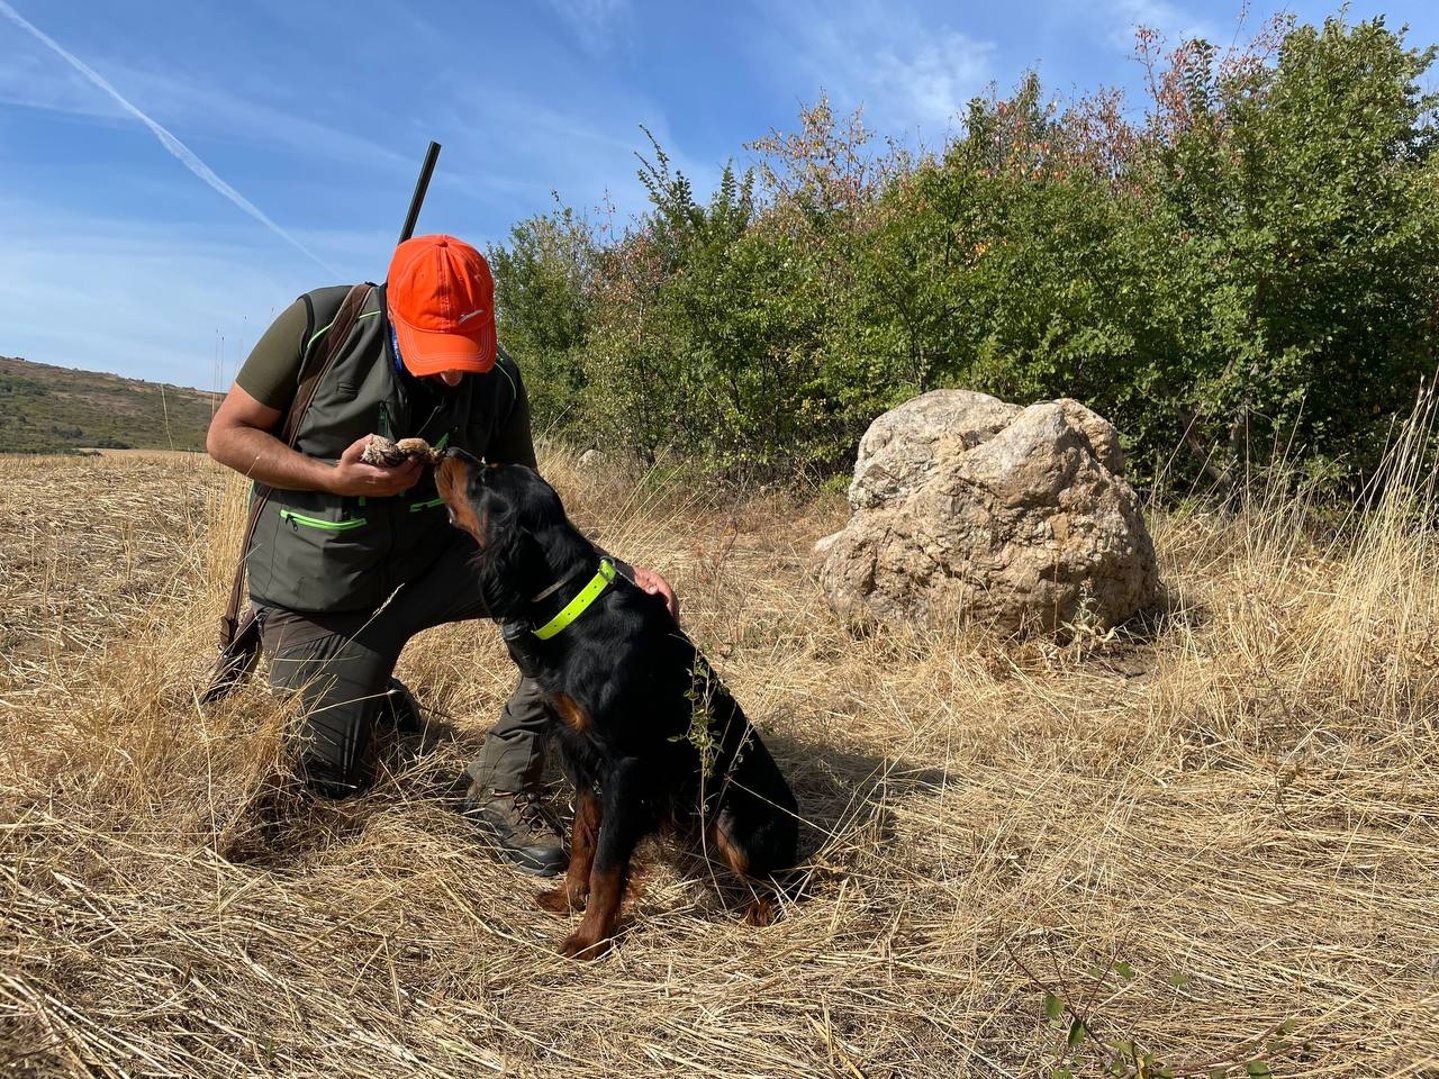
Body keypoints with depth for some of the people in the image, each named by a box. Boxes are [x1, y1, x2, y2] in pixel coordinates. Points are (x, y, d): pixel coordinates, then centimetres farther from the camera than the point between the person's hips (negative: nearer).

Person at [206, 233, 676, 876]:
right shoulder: (321, 324, -18)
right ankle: (370, 699, 35)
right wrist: (335, 479, -26)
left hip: (431, 566, 2)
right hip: (318, 595, -1)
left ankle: (503, 784, -12)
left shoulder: (497, 383, -11)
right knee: (330, 783, -1)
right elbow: (226, 435, -10)